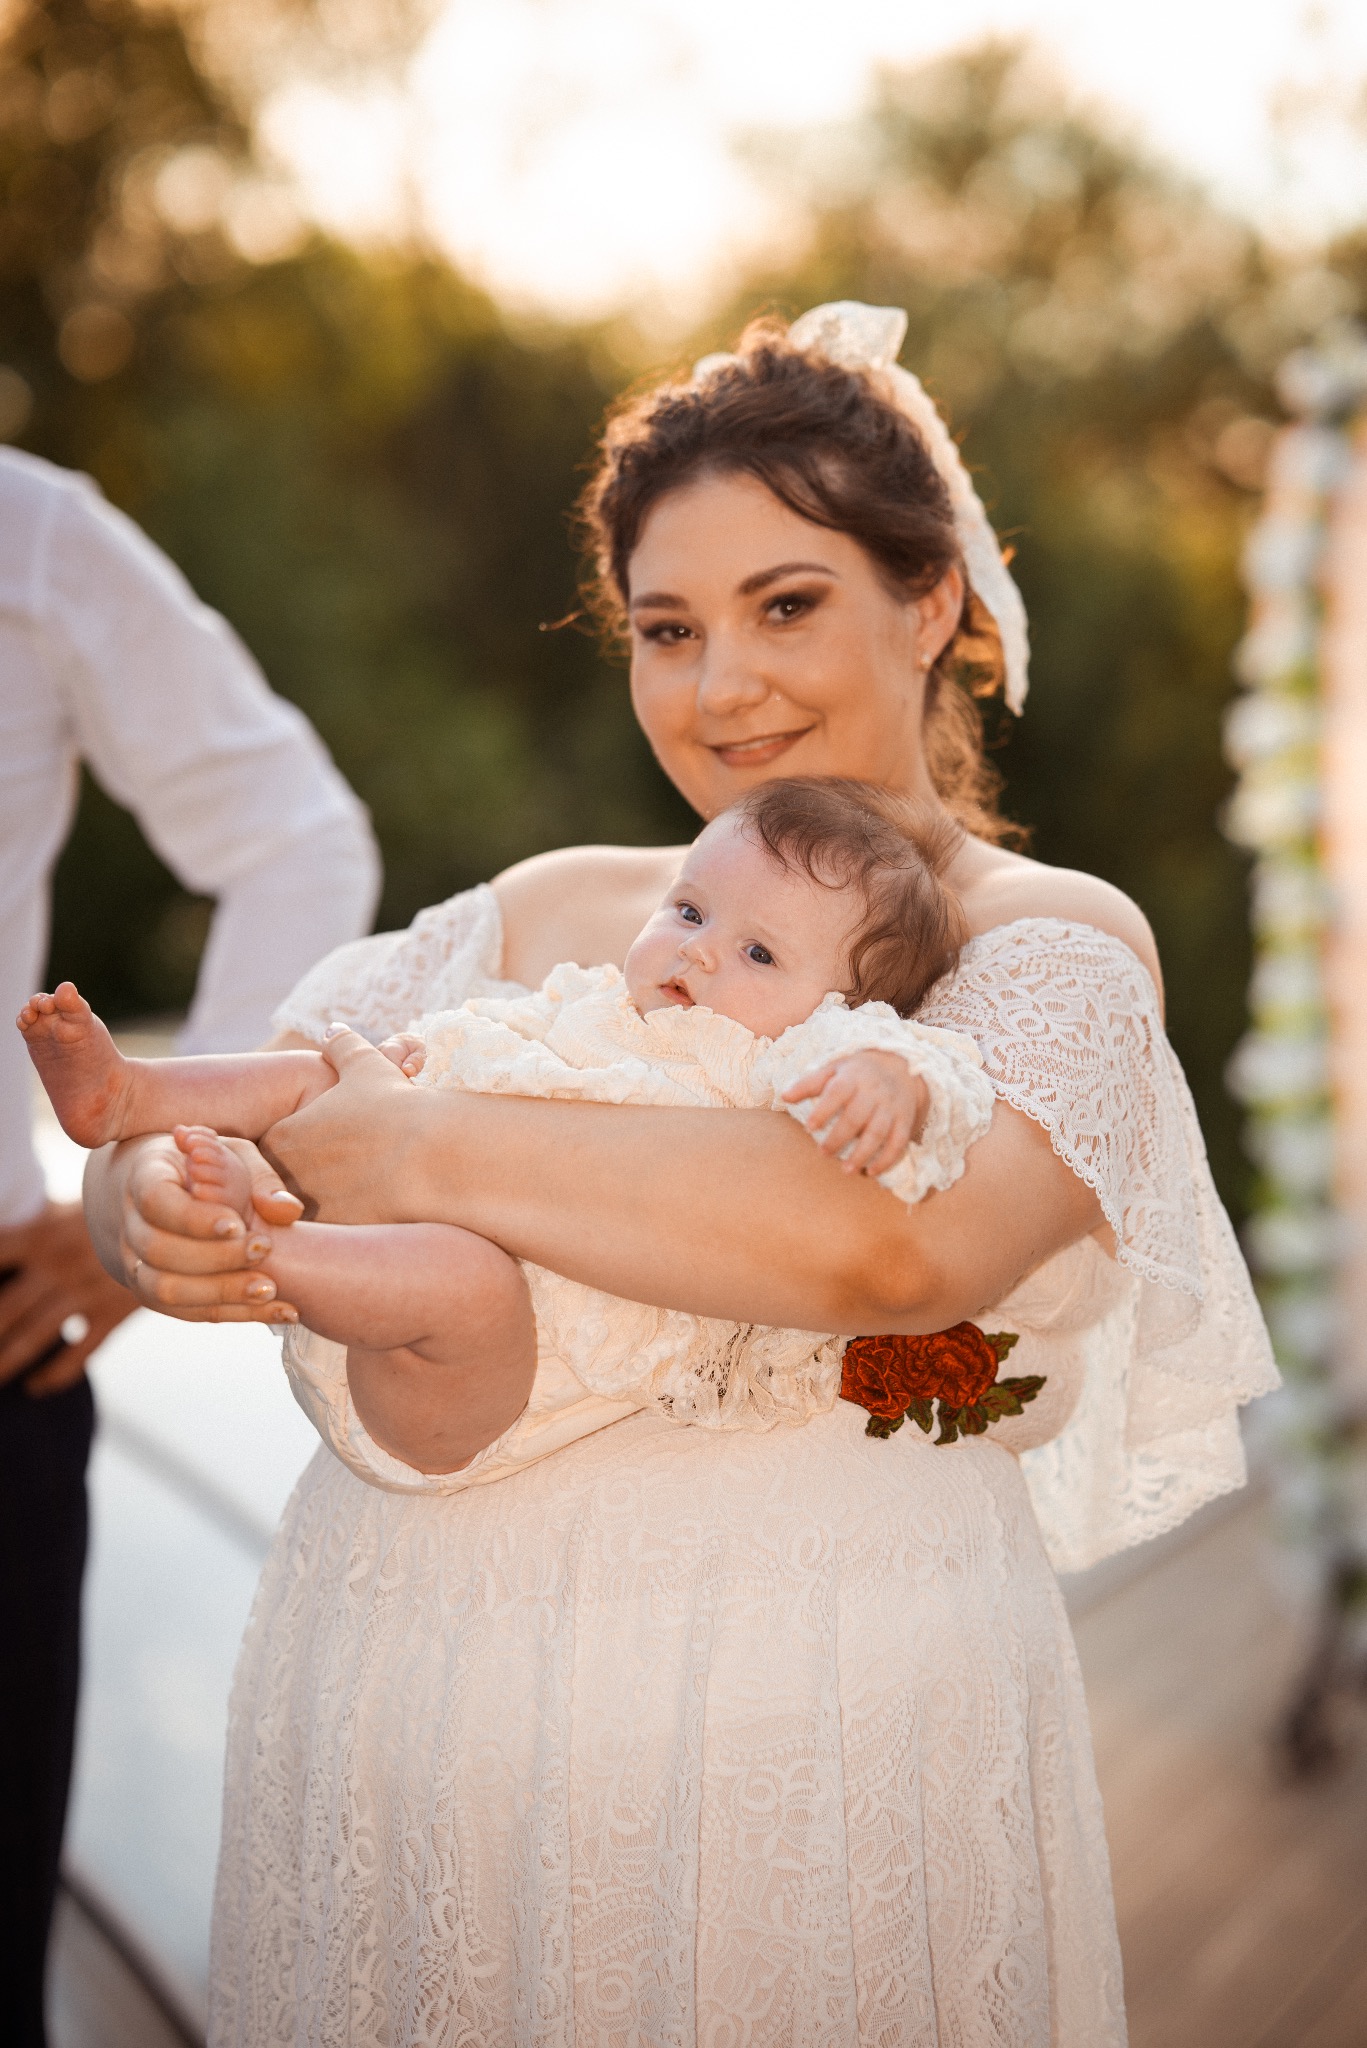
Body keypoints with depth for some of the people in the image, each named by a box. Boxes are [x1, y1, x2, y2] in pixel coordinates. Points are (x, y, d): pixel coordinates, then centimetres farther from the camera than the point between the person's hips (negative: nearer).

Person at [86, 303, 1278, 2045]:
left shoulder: (1048, 944, -3)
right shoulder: (545, 912, 11)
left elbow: (886, 1244, -24)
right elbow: (163, 1143, 12)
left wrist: (413, 1150, -17)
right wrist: (159, 1207, -13)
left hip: (807, 1736, -4)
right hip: (385, 1696, 5)